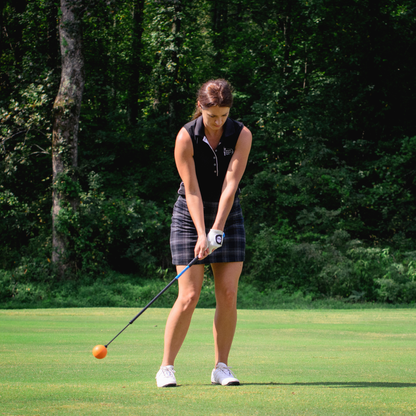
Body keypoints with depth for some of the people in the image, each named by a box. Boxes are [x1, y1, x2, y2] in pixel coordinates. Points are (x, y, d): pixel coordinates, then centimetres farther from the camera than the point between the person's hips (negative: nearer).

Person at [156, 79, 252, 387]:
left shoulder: (242, 135, -9)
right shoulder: (186, 137, -14)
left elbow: (230, 184, -16)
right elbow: (192, 190, -16)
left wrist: (217, 230, -23)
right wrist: (201, 234, -21)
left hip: (228, 215, 2)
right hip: (190, 215, -2)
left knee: (228, 294, -4)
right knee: (189, 296, -10)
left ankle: (221, 367, 6)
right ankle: (167, 367, -1)